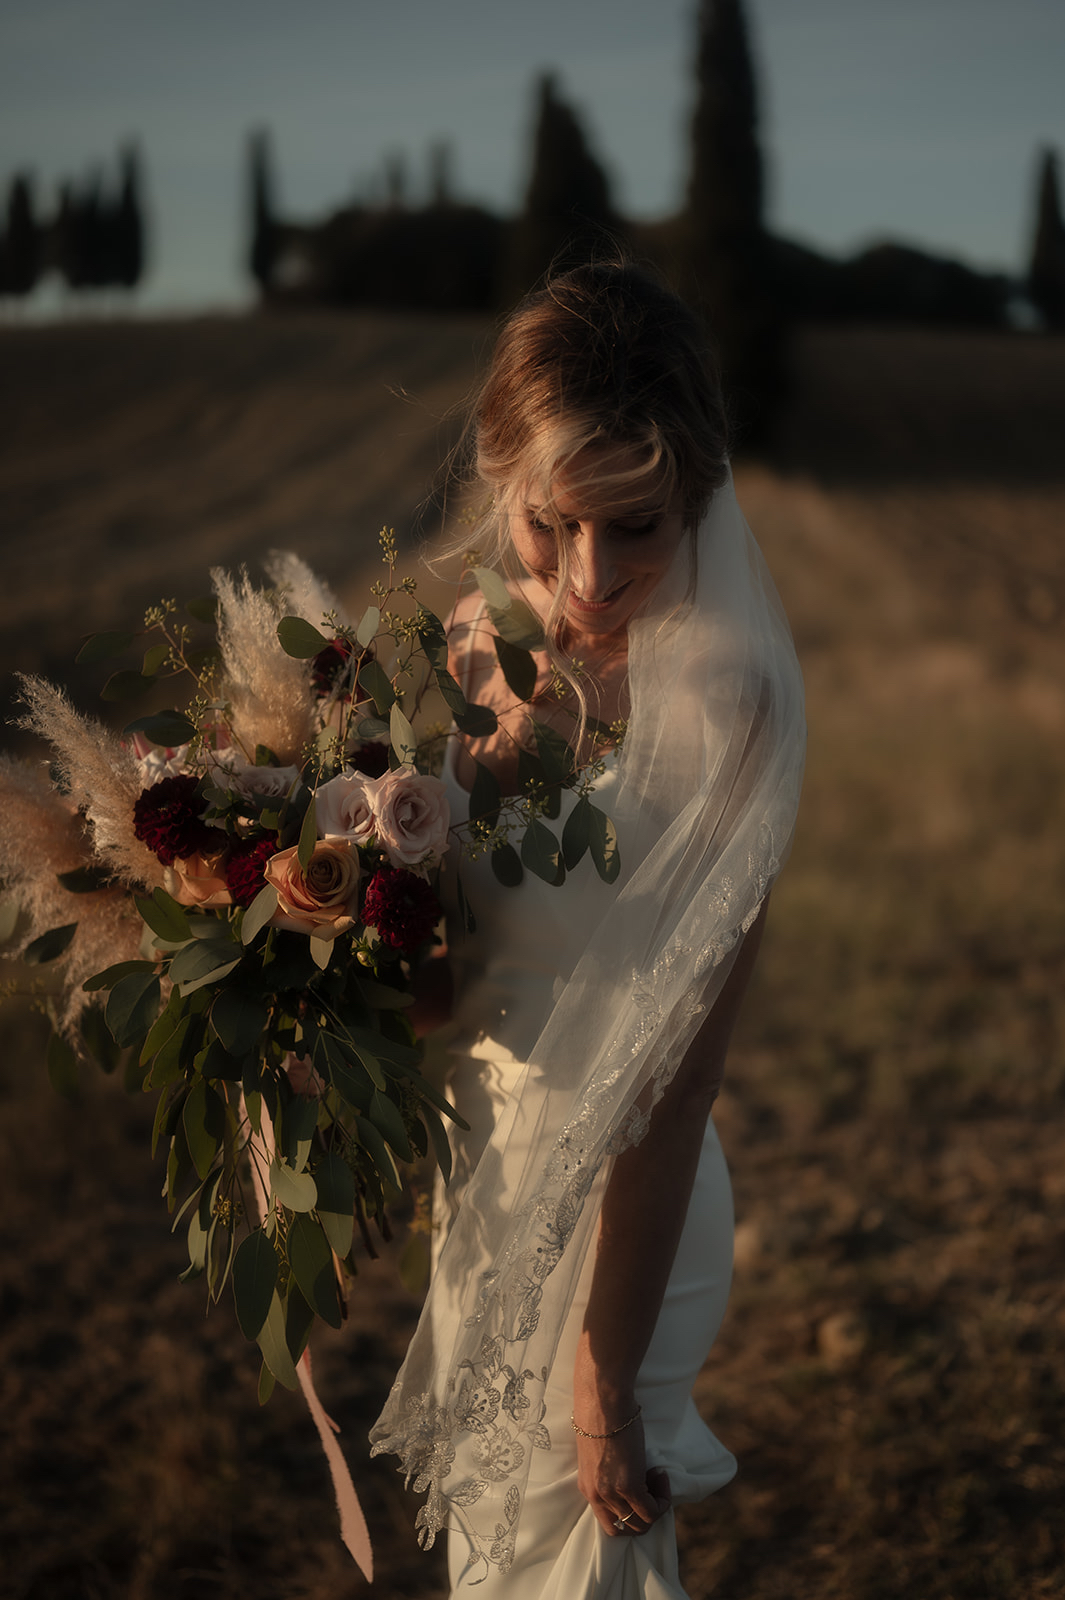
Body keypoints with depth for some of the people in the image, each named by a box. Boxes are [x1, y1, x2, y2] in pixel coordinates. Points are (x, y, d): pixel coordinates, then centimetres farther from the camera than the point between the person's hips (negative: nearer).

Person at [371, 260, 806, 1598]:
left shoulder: (717, 702, -27)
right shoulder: (482, 641, -7)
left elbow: (674, 1078, -23)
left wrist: (606, 1375, -17)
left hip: (616, 1219, -6)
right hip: (483, 1184, 6)